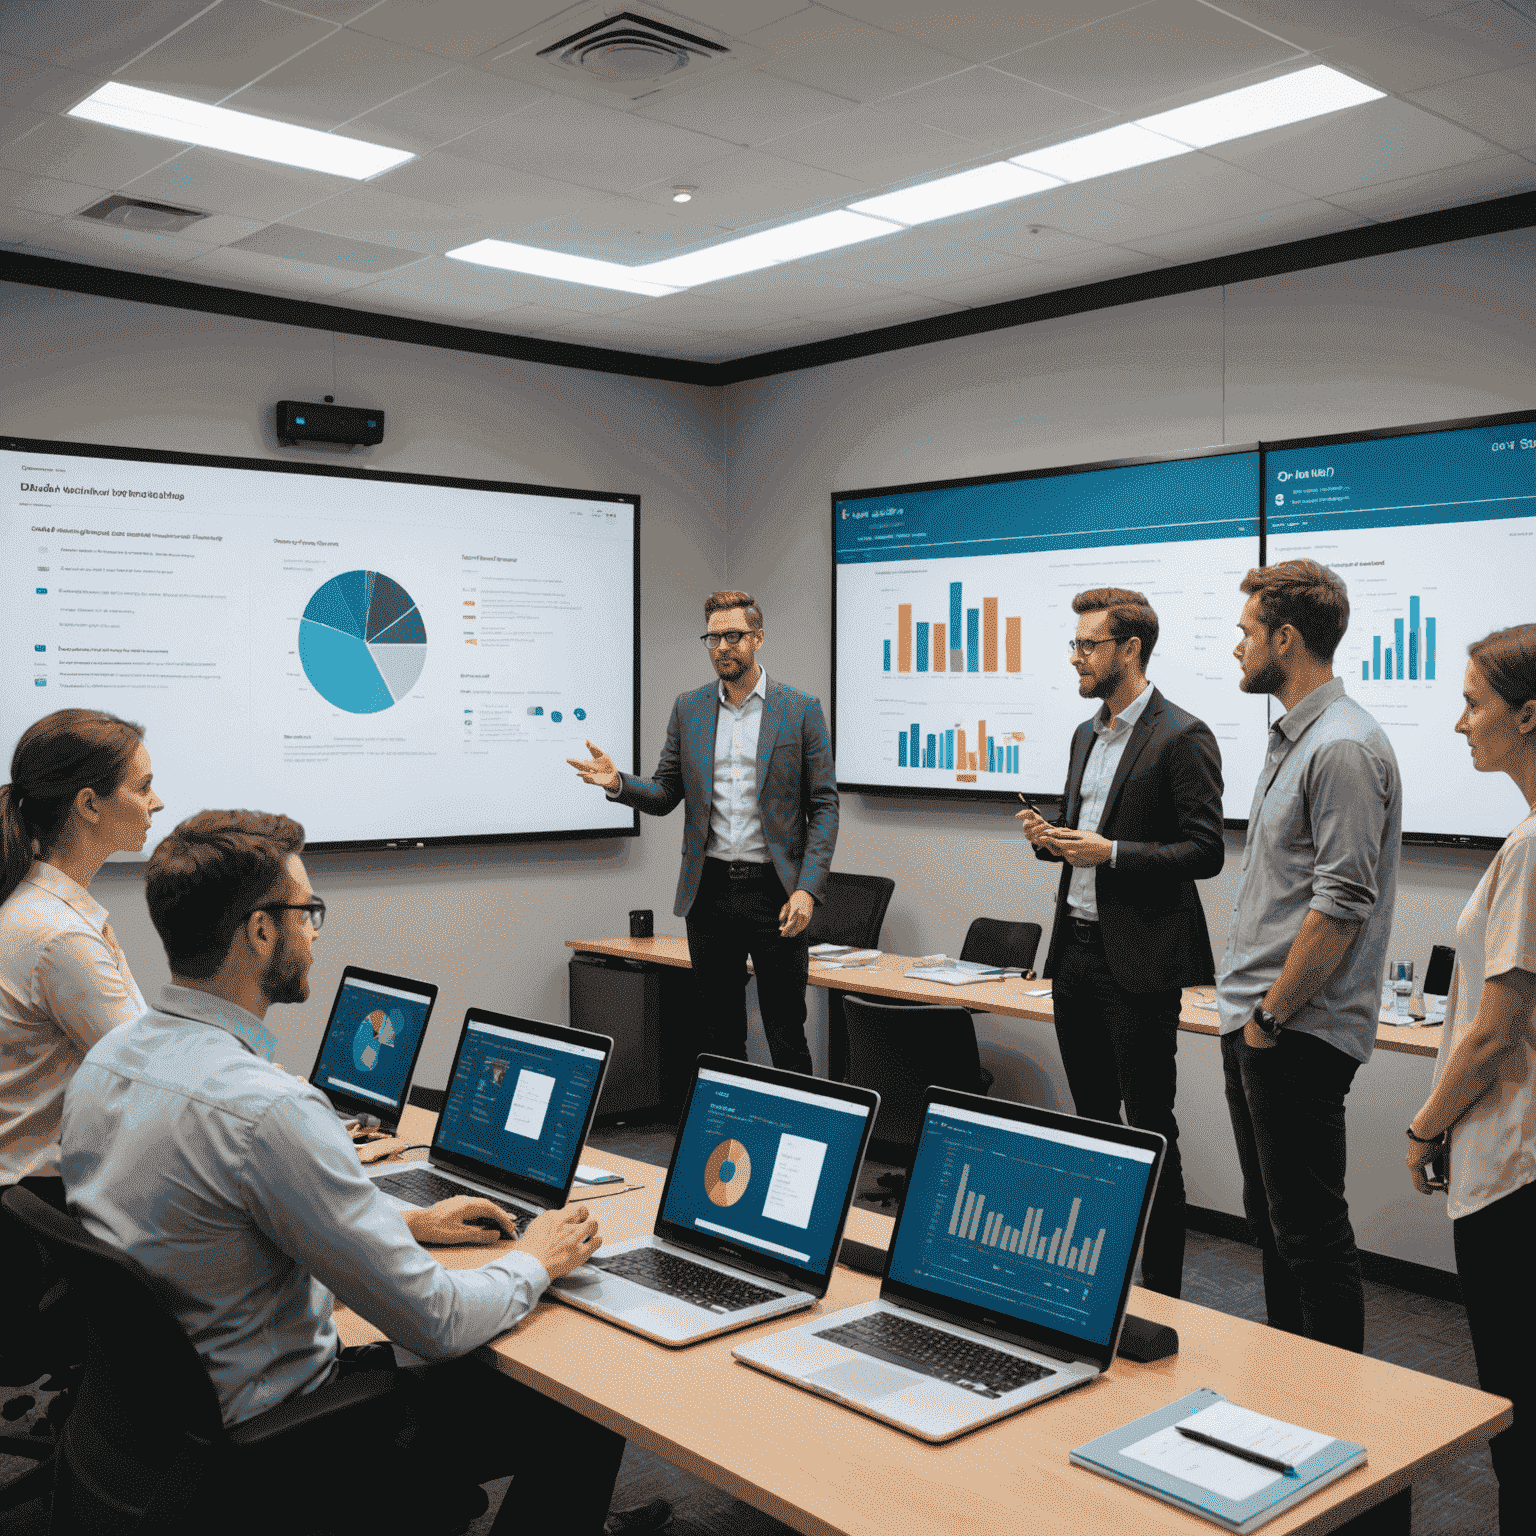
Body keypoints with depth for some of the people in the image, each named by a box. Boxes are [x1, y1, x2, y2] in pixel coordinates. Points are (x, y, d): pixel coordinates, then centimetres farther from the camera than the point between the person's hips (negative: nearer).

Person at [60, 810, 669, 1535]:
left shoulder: (108, 1057, -2)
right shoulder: (265, 1108, -31)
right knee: (588, 1417, 2)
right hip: (266, 1454, -9)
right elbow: (435, 1321, -25)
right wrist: (535, 1261, -5)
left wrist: (402, 1222, 14)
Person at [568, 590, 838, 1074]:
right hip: (709, 891, 3)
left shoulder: (800, 710, 0)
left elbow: (823, 806, -2)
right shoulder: (688, 708, 9)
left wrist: (807, 889, -12)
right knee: (721, 1035, 11)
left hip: (774, 890, -3)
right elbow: (665, 795, 11)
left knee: (787, 1037, -1)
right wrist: (618, 783, -10)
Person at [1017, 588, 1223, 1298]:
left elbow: (1205, 853, -13)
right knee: (1093, 1121, 15)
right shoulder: (1086, 734, 15)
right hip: (1075, 952, 8)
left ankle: (1161, 1287, 11)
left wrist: (1109, 853, -21)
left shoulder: (1182, 737, -11)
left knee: (1149, 1130, 0)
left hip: (1138, 960, -8)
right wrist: (1049, 837, 3)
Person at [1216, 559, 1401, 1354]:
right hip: (1258, 1023, 10)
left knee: (1310, 1229, -1)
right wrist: (1248, 1009, 17)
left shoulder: (1343, 747, -18)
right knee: (1270, 1216, 19)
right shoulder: (1293, 738, 15)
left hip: (1298, 1036, -10)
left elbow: (1341, 906, -22)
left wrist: (1270, 1016, -17)